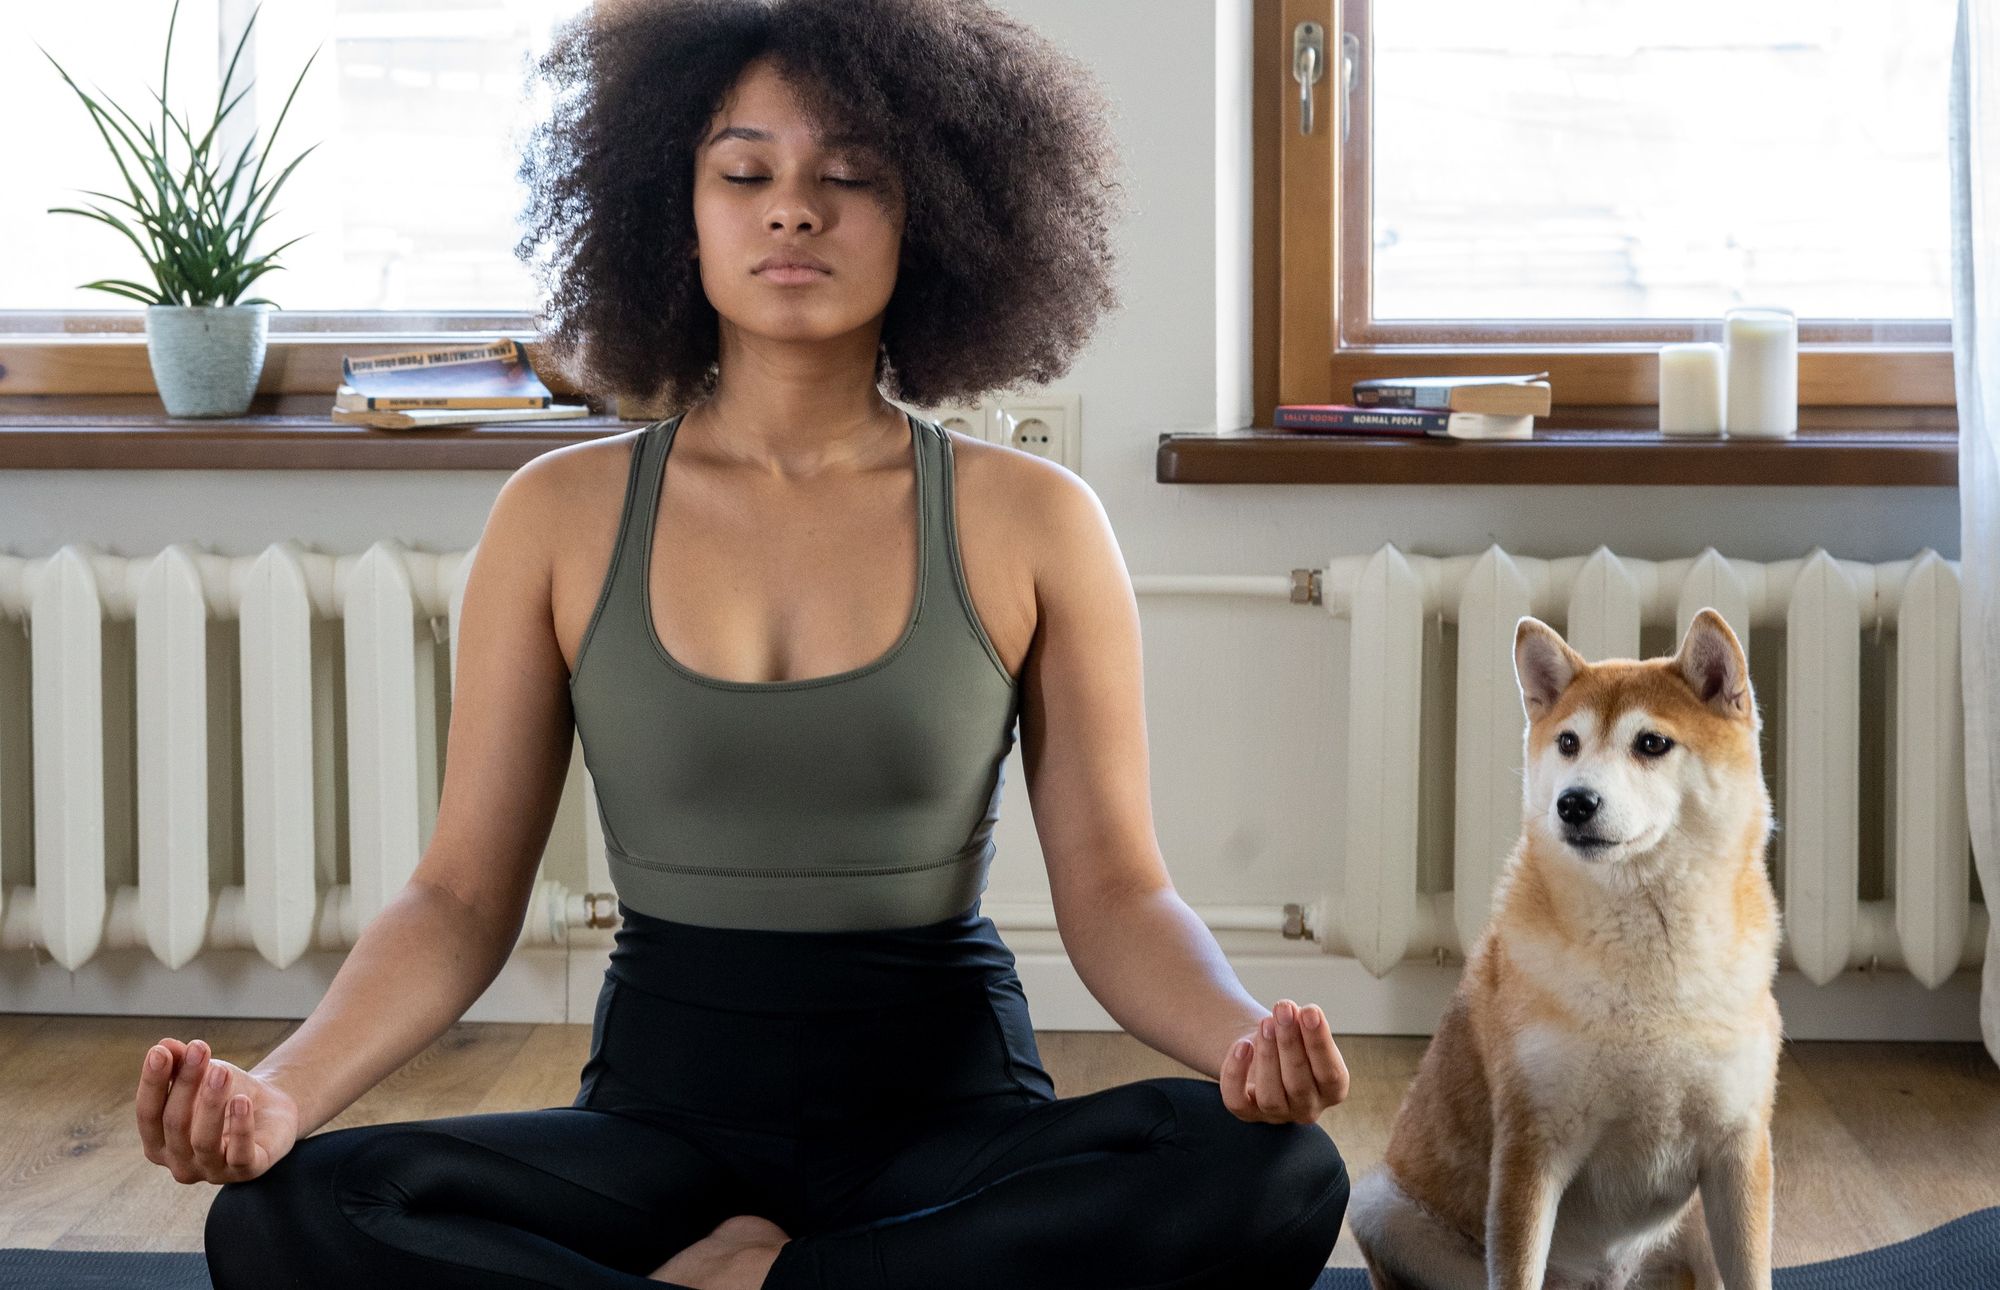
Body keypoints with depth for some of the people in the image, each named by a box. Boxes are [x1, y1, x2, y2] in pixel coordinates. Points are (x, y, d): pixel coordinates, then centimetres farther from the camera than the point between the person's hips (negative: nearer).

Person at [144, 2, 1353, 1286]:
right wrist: (282, 1089, -18)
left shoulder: (1030, 521, 1)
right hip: (663, 1110, 0)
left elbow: (1114, 890, 0)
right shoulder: (562, 517, 3)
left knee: (1276, 1177, -32)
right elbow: (464, 898, 1)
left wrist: (1244, 1037, -23)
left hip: (949, 1106, 0)